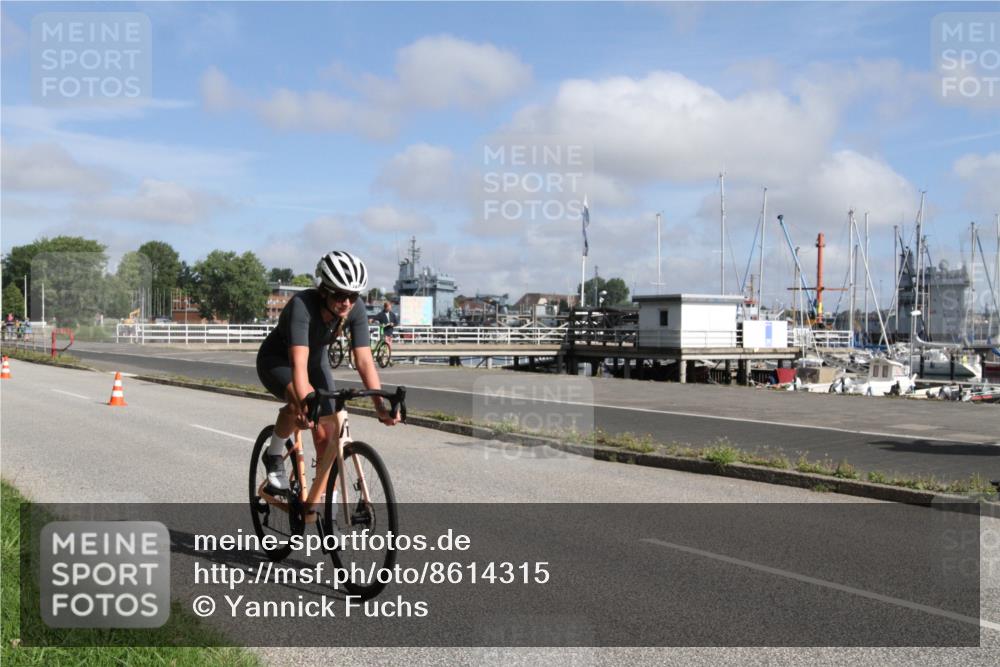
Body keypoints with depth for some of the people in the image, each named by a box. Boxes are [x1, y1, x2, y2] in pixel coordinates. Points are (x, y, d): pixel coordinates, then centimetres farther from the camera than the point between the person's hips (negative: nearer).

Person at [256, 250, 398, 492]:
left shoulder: (356, 309, -24)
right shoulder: (301, 305, -37)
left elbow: (364, 361, -28)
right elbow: (299, 364, -46)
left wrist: (380, 406, -39)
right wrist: (305, 406, -60)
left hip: (316, 361, 4)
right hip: (276, 360, -4)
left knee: (327, 437, -6)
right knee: (302, 403, -35)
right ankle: (274, 456, -8)